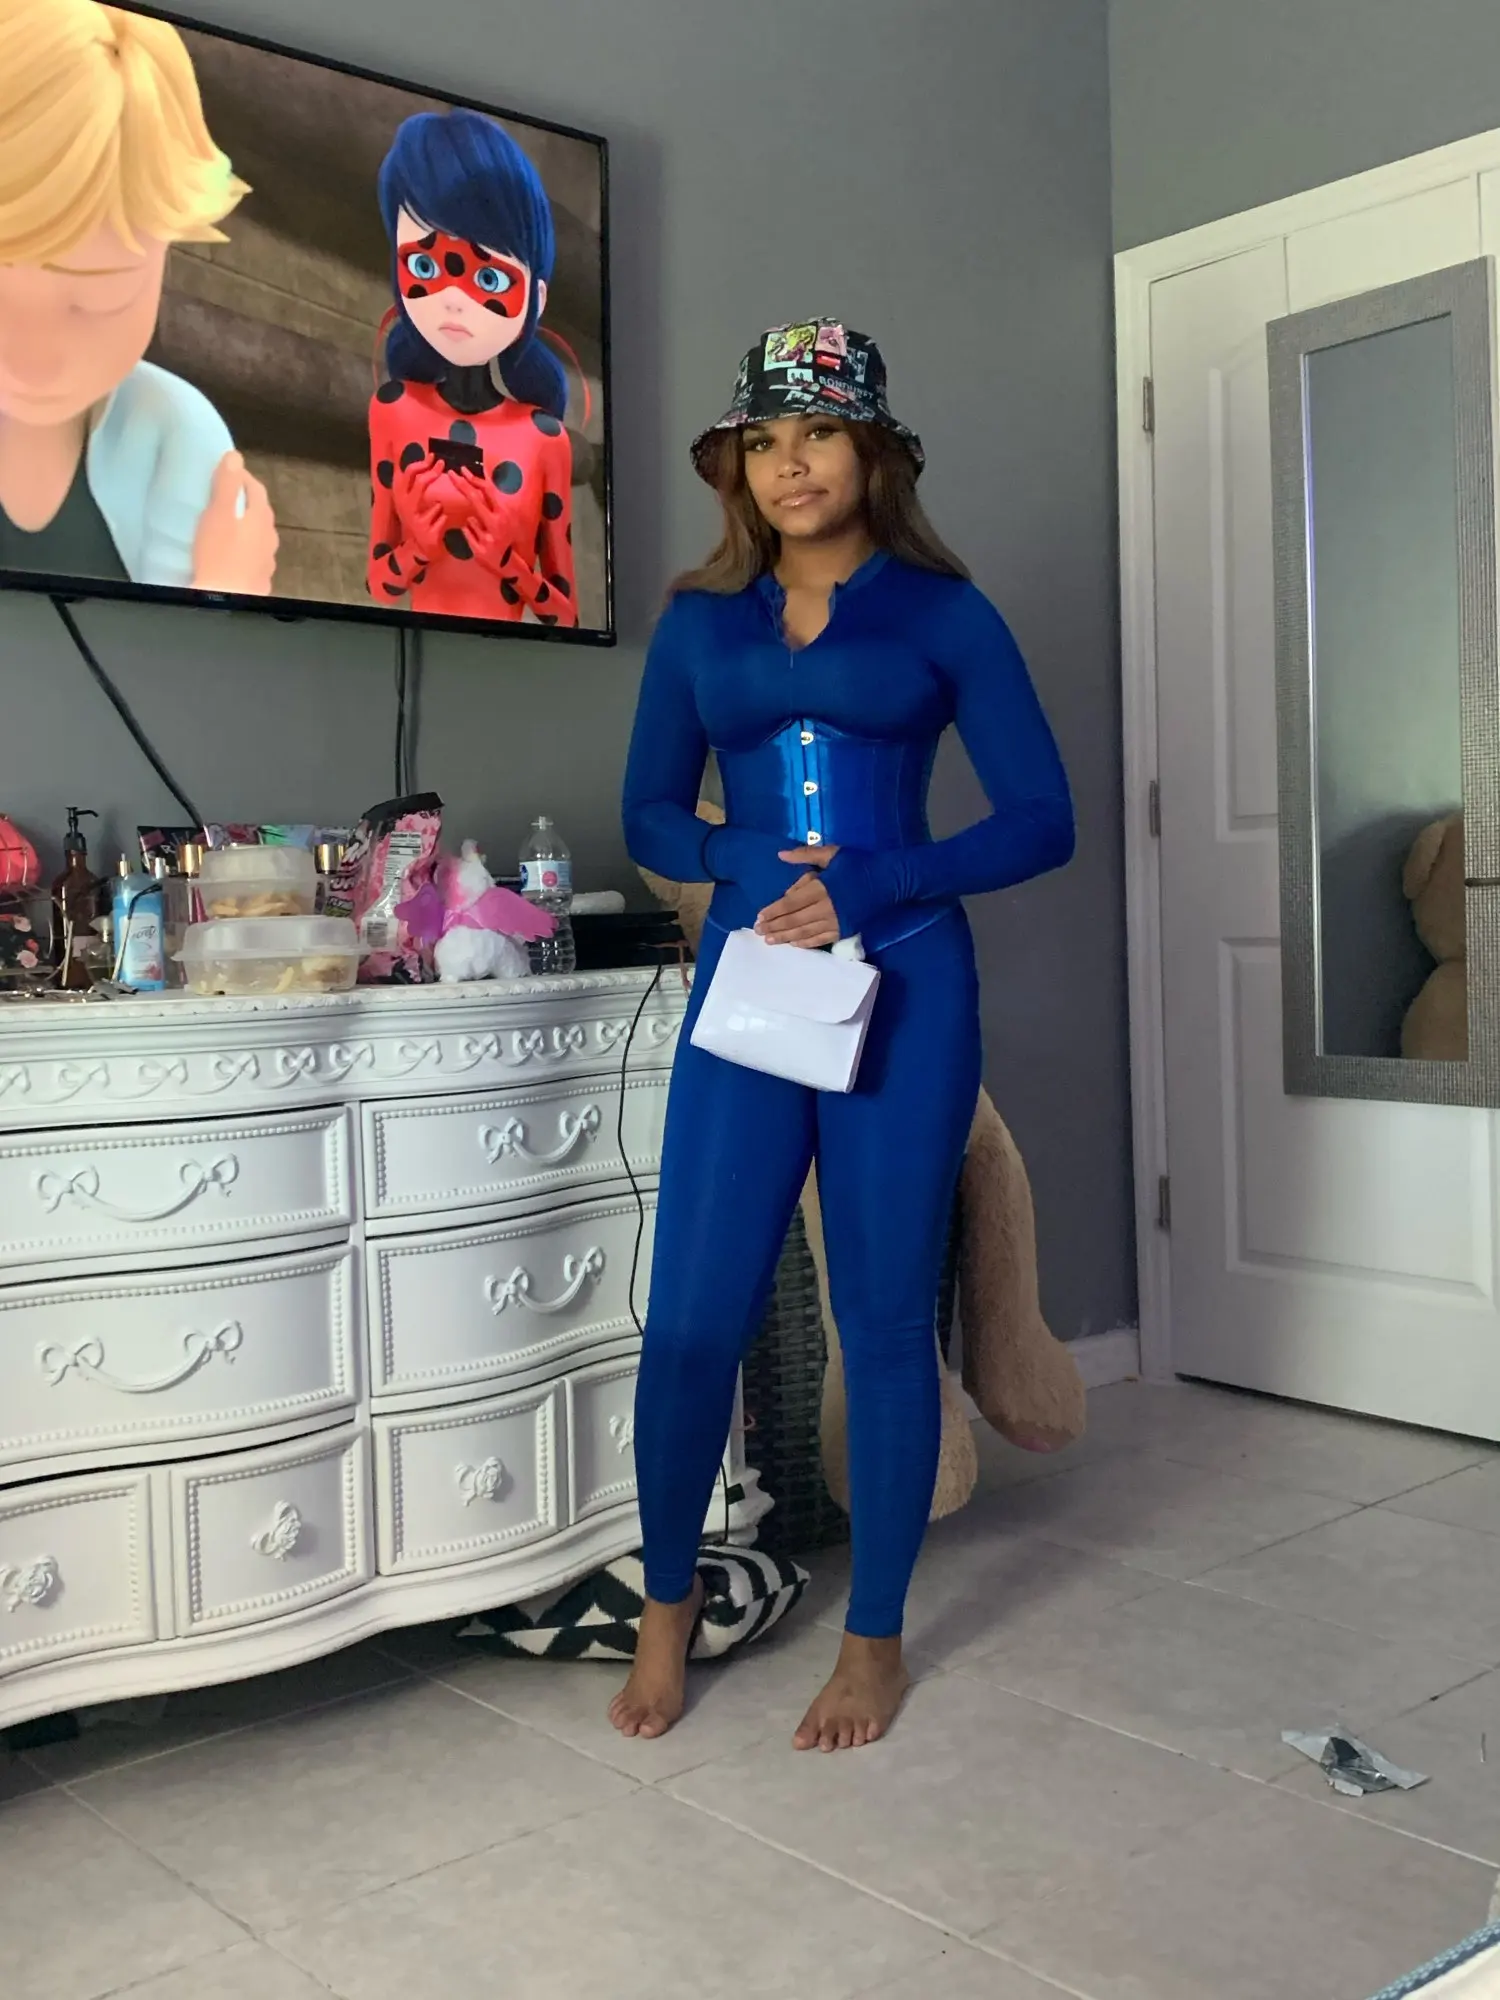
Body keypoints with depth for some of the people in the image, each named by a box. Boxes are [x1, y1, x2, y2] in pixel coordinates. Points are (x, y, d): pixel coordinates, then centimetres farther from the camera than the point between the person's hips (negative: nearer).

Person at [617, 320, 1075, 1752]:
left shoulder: (942, 613, 4)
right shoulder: (700, 623, 11)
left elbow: (1040, 819, -1)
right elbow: (650, 814, 13)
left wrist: (869, 887, -14)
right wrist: (746, 863, -8)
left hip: (903, 985, -2)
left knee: (884, 1318, 4)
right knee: (692, 1313, -1)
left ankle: (875, 1638, 22)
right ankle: (667, 1603, 23)